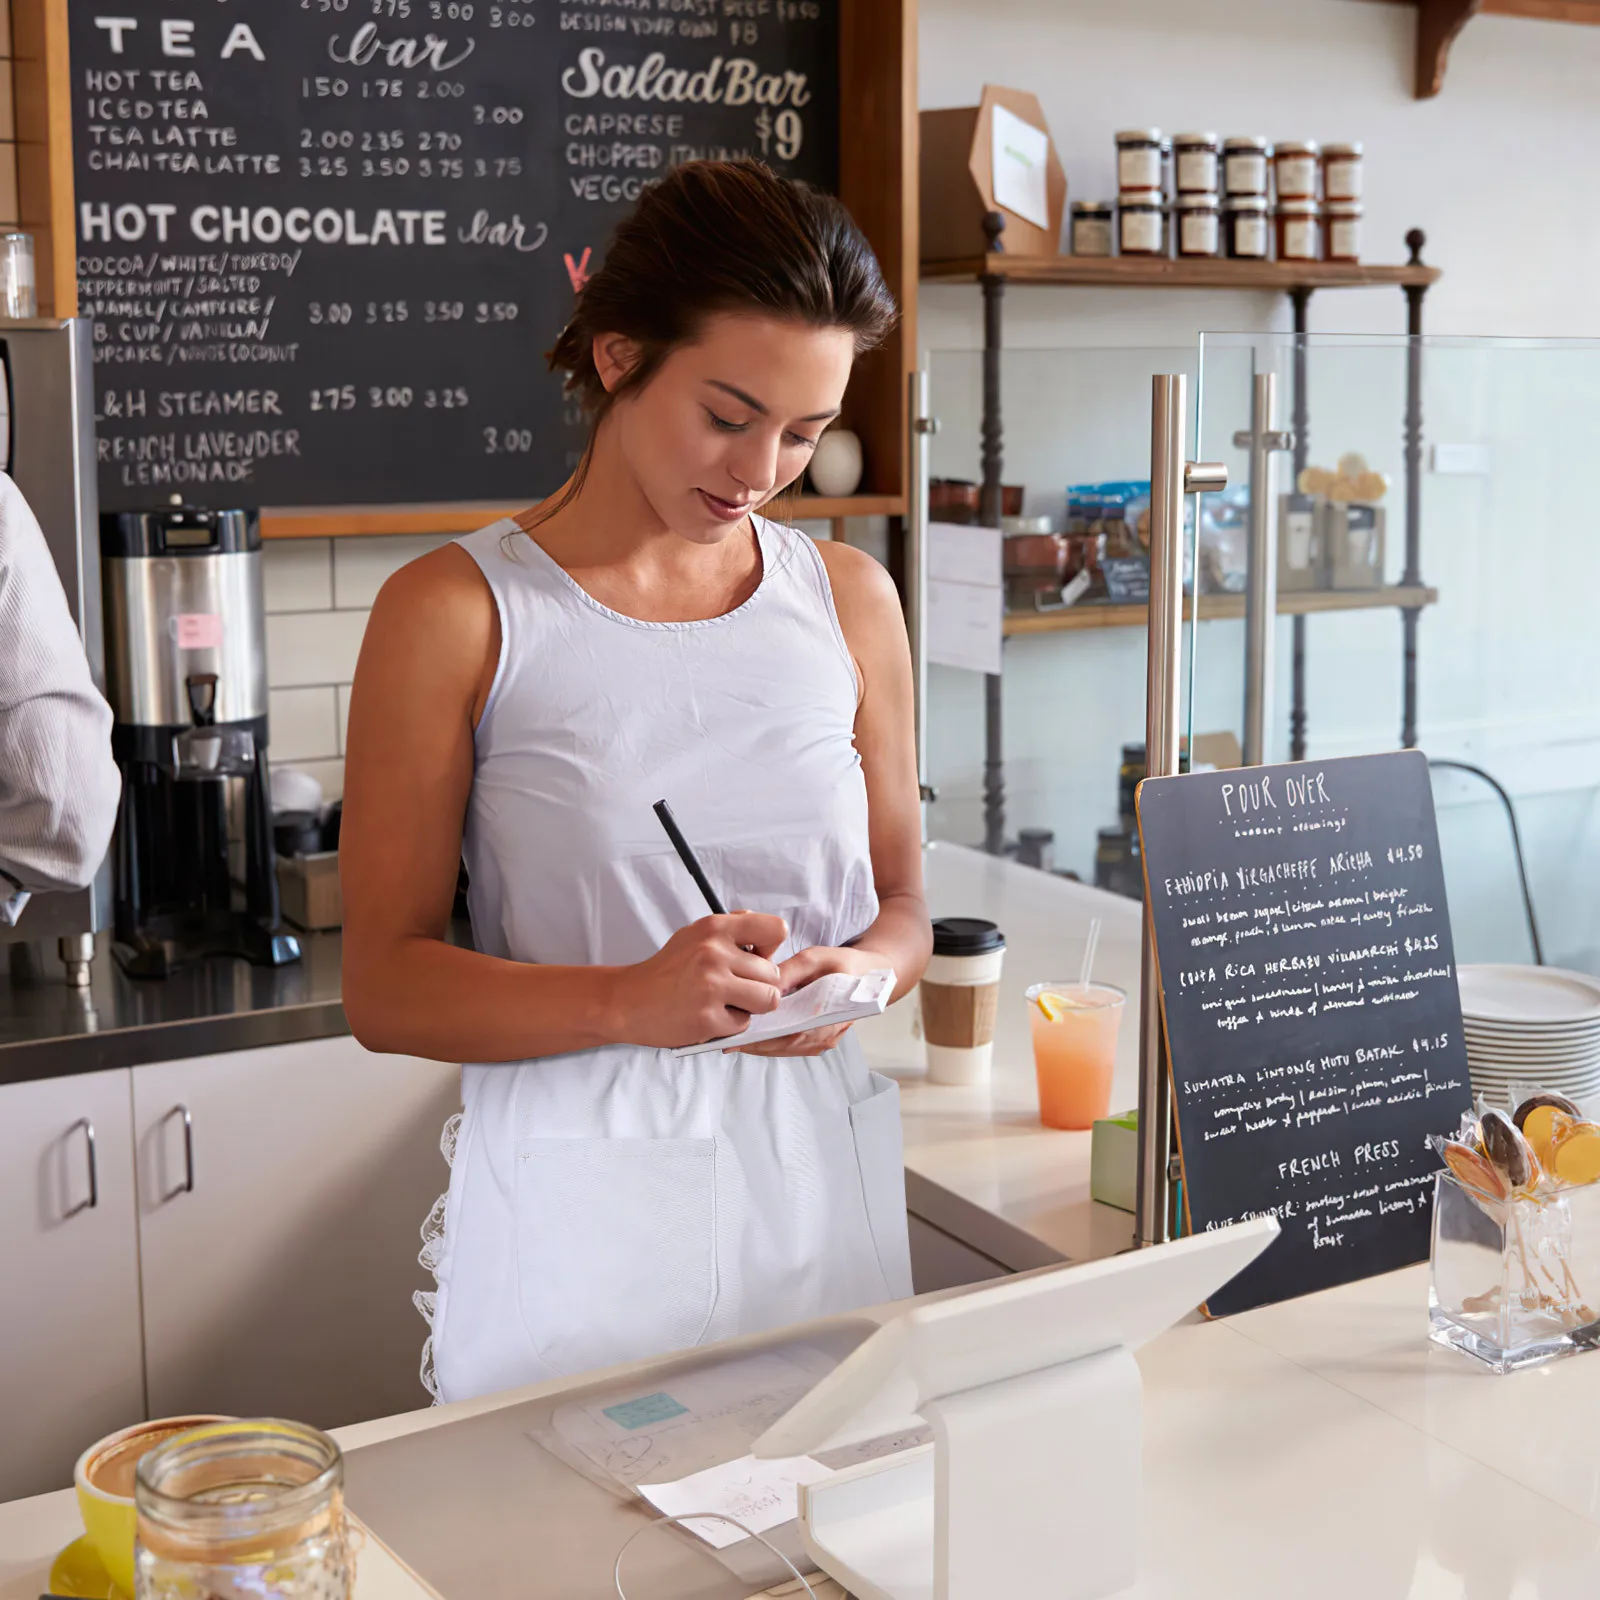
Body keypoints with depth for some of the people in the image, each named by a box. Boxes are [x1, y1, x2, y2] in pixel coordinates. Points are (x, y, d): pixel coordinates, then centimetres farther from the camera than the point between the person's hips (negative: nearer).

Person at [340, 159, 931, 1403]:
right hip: (581, 1199, -3)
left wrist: (862, 971, -9)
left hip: (821, 1179, 4)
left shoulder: (848, 599, 7)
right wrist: (630, 1001, -22)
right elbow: (386, 986, -7)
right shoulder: (456, 614, -5)